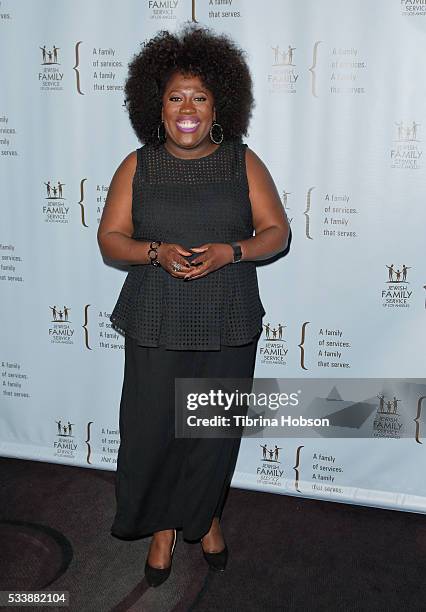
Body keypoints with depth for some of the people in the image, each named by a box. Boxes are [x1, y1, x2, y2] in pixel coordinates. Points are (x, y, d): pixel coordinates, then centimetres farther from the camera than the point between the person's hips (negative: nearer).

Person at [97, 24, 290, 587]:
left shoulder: (243, 162, 0)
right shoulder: (137, 166, 1)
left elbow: (277, 232, 0)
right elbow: (110, 238, 1)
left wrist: (228, 251, -18)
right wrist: (156, 252, -18)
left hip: (228, 327, 1)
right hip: (156, 327, 0)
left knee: (217, 429, 12)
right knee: (153, 429, 5)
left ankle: (205, 516, 40)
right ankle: (162, 524, 32)